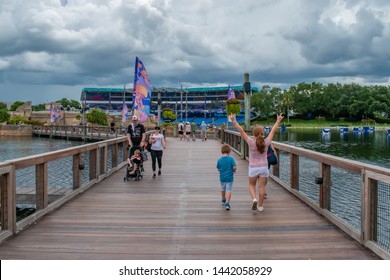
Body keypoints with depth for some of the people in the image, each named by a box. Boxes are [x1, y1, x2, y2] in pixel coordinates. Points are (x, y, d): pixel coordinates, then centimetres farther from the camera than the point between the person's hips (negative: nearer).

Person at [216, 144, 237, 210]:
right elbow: (234, 167, -17)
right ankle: (227, 203, -14)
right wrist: (233, 170, 5)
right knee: (228, 190, -2)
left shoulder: (219, 160, -4)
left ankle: (223, 200, 43)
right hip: (229, 177, -3)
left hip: (222, 177, 4)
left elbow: (218, 169, 4)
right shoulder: (231, 159, -13)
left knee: (223, 189, 23)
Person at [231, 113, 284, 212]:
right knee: (262, 187, 7)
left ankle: (254, 199, -8)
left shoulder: (251, 142, -15)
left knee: (252, 185, 16)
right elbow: (273, 131, 4)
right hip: (264, 167, 2)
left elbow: (241, 131, -15)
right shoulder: (266, 142, -8)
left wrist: (234, 121, -12)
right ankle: (260, 206, 13)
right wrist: (278, 121, 15)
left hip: (253, 168, -2)